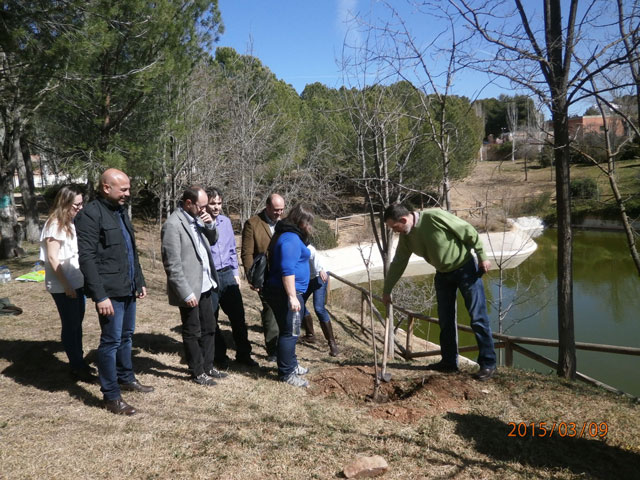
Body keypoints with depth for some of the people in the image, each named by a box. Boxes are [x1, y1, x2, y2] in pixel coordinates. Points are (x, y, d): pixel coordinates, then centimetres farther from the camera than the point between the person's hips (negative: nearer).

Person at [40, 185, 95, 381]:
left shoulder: (72, 223, 9)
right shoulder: (55, 225, -15)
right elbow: (52, 258, -17)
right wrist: (66, 285, -17)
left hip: (77, 282, 8)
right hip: (63, 286, -8)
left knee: (77, 323, 14)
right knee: (70, 326, 2)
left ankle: (79, 362, 25)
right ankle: (77, 367, 13)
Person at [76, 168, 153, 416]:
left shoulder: (121, 211, 14)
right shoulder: (90, 215, -14)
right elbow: (87, 258, -19)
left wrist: (139, 281, 19)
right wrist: (100, 296, -22)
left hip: (128, 289, 9)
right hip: (110, 292, -9)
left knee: (126, 336, 19)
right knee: (111, 341, -1)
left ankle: (126, 378, 36)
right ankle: (111, 396, 10)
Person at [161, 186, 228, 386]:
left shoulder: (196, 219, 6)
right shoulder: (173, 225, -18)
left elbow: (213, 241, 19)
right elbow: (172, 265, -20)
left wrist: (210, 225, -1)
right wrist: (186, 293, -21)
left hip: (205, 286, 8)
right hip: (190, 290, -8)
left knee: (209, 328, 18)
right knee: (193, 333, 8)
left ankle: (208, 367, 33)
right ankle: (197, 373, 23)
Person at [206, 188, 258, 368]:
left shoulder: (226, 222, 7)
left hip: (227, 274, 5)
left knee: (238, 316, 6)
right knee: (212, 320, 9)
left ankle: (243, 354, 20)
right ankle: (220, 355, 26)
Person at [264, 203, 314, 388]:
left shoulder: (287, 236, 17)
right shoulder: (291, 239, -17)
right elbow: (287, 270, -25)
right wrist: (292, 297, -27)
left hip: (278, 291, 11)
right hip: (287, 293, -11)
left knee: (288, 331, 21)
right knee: (290, 333, -3)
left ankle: (291, 365, 34)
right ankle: (287, 373, 5)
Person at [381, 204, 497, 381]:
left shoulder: (434, 216, -26)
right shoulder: (406, 237, -5)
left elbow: (468, 231, -19)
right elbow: (397, 264, 6)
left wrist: (482, 257, -15)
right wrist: (386, 291, 12)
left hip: (466, 268, -6)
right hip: (443, 274, 7)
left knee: (478, 318, -4)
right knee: (445, 320, 9)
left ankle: (488, 363, 5)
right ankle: (449, 362, 21)